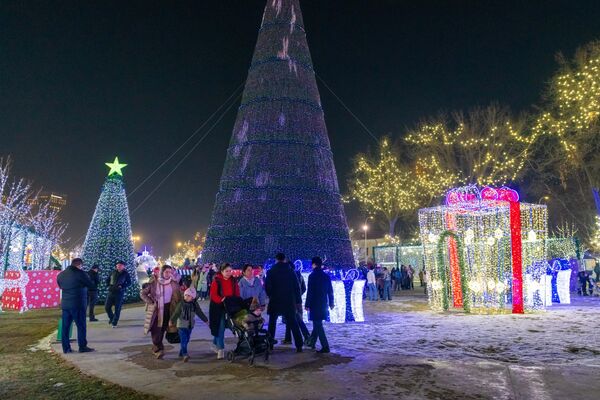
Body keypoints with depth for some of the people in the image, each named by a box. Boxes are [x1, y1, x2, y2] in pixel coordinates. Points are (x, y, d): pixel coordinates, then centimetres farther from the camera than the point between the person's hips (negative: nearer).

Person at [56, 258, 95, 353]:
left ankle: (66, 348, 13)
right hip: (78, 304, -6)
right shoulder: (80, 273, -12)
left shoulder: (61, 274, 9)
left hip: (65, 304, 6)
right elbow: (91, 285, -6)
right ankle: (82, 347, 6)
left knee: (65, 326, 10)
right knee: (81, 326, 3)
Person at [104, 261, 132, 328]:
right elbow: (107, 279, 21)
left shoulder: (126, 274, -1)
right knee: (107, 307, 5)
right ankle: (111, 318, 31)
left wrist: (122, 286, -13)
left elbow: (129, 282, 1)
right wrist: (108, 285, 5)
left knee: (117, 309, 0)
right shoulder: (113, 272, 8)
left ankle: (114, 323, 11)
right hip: (111, 292, 3)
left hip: (119, 293, -3)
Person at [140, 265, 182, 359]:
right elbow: (142, 293, 0)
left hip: (167, 310, 2)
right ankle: (159, 350, -6)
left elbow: (178, 297, 6)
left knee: (162, 330, 10)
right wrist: (151, 303, -10)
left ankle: (155, 348, 27)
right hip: (156, 310, -2)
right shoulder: (154, 283, -7)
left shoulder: (174, 284, -1)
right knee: (155, 330, -10)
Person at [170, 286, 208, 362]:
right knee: (183, 340, -12)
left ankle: (181, 352, 28)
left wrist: (206, 320, 11)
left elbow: (200, 313, 8)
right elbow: (176, 313, -11)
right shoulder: (181, 304, -10)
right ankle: (185, 355, -18)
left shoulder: (195, 305, 0)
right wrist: (172, 321, -17)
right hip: (181, 325, -4)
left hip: (190, 325, 4)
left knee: (187, 340, 12)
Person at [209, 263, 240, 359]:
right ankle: (221, 349, 2)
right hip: (218, 307, -4)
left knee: (220, 327, 13)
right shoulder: (216, 281, -8)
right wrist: (221, 300, -29)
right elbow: (213, 295, -15)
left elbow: (237, 294, 8)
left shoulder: (233, 281, 5)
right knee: (220, 327, -4)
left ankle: (216, 344, 34)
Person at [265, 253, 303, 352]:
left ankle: (269, 345, 12)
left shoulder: (271, 272, -3)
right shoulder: (290, 271, 2)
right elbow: (297, 287, 1)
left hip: (275, 302, -1)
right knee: (293, 323, 5)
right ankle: (299, 346, -1)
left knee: (272, 323, 12)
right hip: (289, 302, 1)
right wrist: (298, 301, 5)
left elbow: (267, 287, -6)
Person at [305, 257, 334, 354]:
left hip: (315, 304, -7)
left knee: (318, 325, -2)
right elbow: (330, 291, 9)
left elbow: (310, 292, -14)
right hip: (324, 304, 7)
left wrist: (307, 305, -9)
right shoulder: (326, 276, 5)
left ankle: (325, 347, -7)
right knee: (317, 324, 19)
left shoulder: (312, 276, -12)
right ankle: (312, 342, 32)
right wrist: (331, 303, 19)